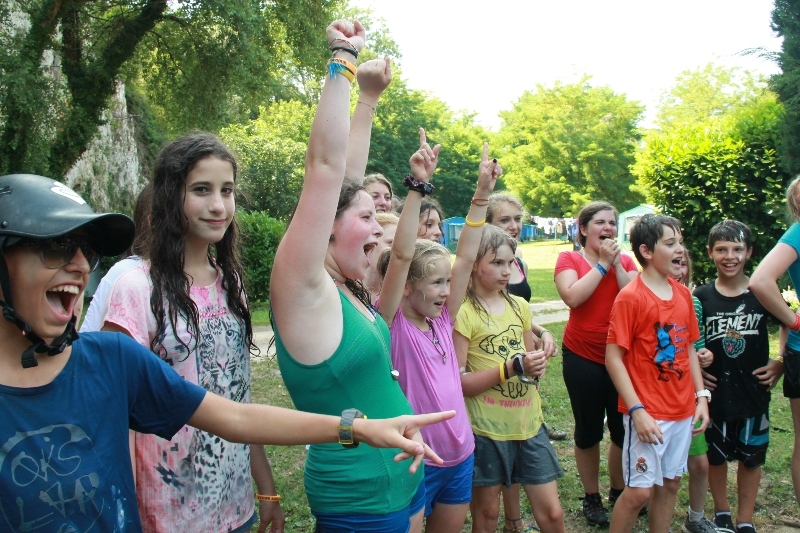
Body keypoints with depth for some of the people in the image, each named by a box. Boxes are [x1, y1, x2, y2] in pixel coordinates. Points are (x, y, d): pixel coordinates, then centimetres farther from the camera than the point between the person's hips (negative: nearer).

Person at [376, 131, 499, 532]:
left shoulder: (442, 321, 2)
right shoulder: (392, 325, -14)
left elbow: (465, 257, 1)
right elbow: (401, 255, -26)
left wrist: (483, 193, -2)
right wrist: (418, 187, -31)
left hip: (459, 455, 6)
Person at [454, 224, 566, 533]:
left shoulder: (520, 306, 7)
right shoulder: (463, 313, -12)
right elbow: (457, 382, -17)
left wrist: (536, 366, -4)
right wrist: (512, 368, -22)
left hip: (529, 424, 5)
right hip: (486, 429, -5)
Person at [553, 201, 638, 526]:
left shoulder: (625, 261, 6)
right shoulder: (569, 259, -3)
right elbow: (573, 296, -22)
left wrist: (617, 264, -13)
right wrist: (602, 264, -15)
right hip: (583, 357, -3)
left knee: (623, 428, 10)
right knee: (589, 430, 8)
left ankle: (619, 490, 32)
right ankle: (591, 497, 25)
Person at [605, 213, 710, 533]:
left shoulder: (683, 294, 6)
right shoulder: (630, 297, -14)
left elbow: (689, 349, 14)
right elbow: (613, 357, -15)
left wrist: (701, 396, 7)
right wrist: (637, 410, -19)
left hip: (683, 411, 7)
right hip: (648, 414, -7)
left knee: (670, 483, 16)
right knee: (639, 490, -2)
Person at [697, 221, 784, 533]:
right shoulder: (700, 297, -5)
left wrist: (780, 364, -3)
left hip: (753, 392, 0)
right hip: (714, 393, 0)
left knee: (751, 457, 13)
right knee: (715, 455, 14)